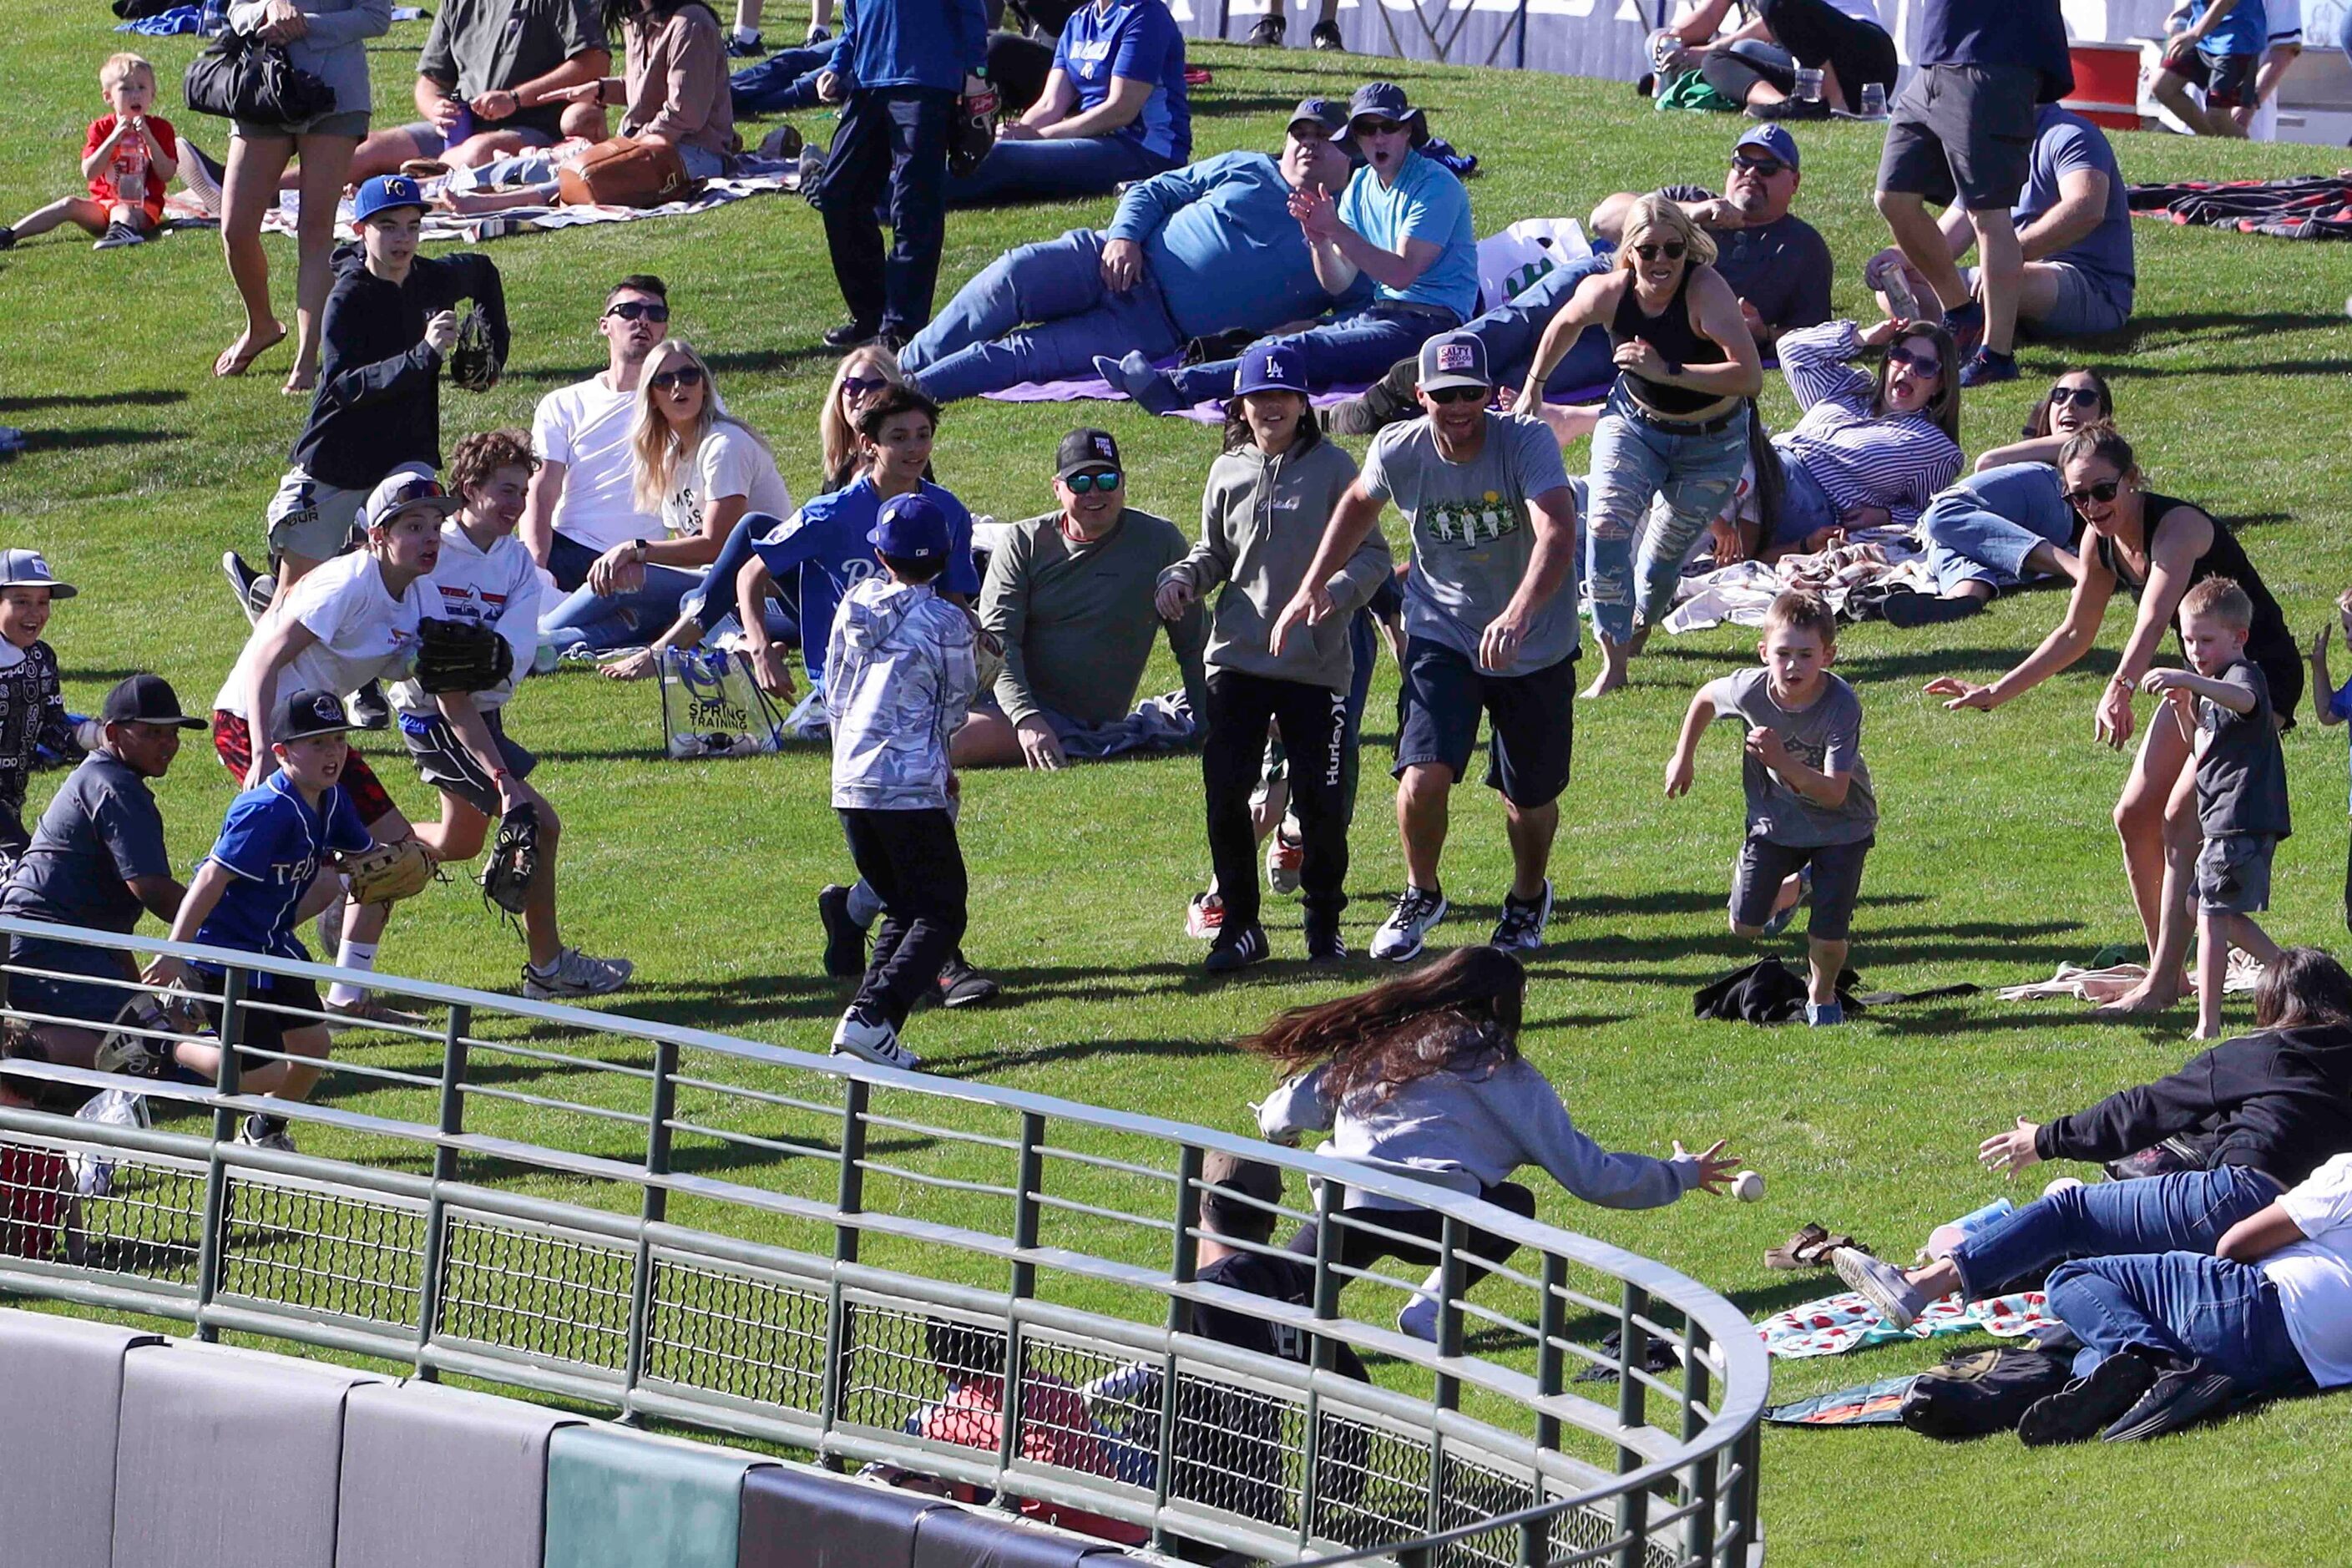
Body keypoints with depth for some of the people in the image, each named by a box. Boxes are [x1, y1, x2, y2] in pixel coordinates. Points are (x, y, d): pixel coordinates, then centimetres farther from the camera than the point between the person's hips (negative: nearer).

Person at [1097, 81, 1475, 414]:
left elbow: (1402, 274, -18)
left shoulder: (1436, 185, -7)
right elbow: (1338, 284, 10)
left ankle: (1175, 388, -48)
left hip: (1433, 320, -8)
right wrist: (1319, 241, -11)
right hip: (1381, 313, 8)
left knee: (1311, 350, -30)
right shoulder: (1361, 185, 16)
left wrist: (1337, 230, -23)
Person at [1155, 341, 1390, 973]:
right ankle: (1239, 925, 11)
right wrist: (1181, 579, 0)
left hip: (1316, 664, -3)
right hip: (1236, 660, 3)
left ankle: (1324, 925, 17)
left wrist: (1330, 594, -21)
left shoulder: (1333, 468, -1)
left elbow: (1373, 555, -3)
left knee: (1320, 801, -1)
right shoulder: (1228, 472, 9)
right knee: (1225, 795, -2)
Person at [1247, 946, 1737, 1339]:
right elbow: (1590, 1174, 16)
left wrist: (1276, 1129, 47)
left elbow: (1289, 1114, 22)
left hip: (1343, 1213, 2)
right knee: (1515, 1205, 24)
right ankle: (1429, 1306, 4)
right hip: (1431, 1220, -2)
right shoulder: (1507, 1076, 13)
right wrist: (1682, 1174, 30)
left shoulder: (1379, 1041, 20)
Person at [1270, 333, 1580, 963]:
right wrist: (1313, 586, 6)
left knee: (1529, 797, 10)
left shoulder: (1527, 442, -26)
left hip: (1535, 646, -1)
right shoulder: (1398, 451, -14)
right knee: (1423, 777, -17)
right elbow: (1360, 502, 11)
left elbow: (1557, 533, -41)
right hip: (1442, 637, 1)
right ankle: (1421, 895, 12)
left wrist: (1518, 615, -58)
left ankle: (1528, 899, 44)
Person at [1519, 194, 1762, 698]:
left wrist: (1668, 372, -43)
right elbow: (1565, 326, 6)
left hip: (1710, 443, -2)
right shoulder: (1607, 292, -19)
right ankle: (1613, 662, -16)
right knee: (1607, 526, -19)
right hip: (1634, 424, 2)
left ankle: (1638, 631, 36)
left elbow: (1750, 376, -40)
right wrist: (1533, 388, 13)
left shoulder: (1705, 291, -32)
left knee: (1667, 550, 4)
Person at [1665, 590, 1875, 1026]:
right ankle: (1793, 888, 36)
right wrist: (1683, 757, 10)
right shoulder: (1750, 691, -23)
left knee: (1828, 936, -11)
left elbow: (1834, 792, -36)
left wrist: (1784, 763, -51)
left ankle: (1822, 995, 26)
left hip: (1840, 826, -3)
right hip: (1775, 821, 3)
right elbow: (1705, 697, 3)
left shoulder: (1842, 706, -32)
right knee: (1744, 926, 1)